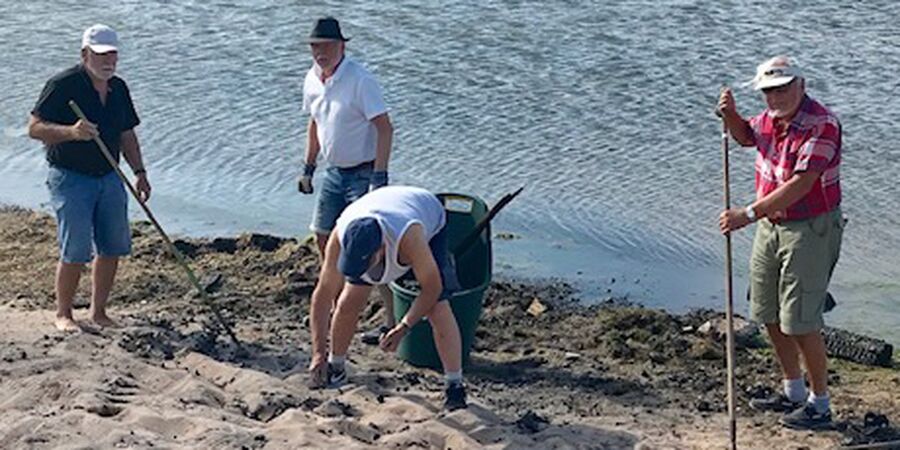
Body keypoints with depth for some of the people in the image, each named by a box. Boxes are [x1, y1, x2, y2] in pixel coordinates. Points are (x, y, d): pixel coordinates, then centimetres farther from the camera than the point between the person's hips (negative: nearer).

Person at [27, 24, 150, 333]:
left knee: (113, 248, 6)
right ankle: (63, 314, 10)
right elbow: (34, 127, -16)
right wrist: (71, 131, -32)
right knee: (75, 252, -8)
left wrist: (139, 173, 8)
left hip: (109, 179, 6)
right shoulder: (63, 85, -12)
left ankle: (98, 312, 20)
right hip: (70, 179, -6)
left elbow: (126, 135, 17)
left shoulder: (118, 88, 9)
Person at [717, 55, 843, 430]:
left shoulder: (821, 125, -23)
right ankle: (793, 392, 31)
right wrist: (730, 115, 3)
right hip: (770, 226, 9)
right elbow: (746, 136, 26)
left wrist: (749, 214, -33)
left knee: (801, 322, -6)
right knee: (770, 315, 16)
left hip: (809, 230, -9)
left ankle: (820, 404, 8)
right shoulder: (771, 117, 2)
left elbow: (800, 185, -30)